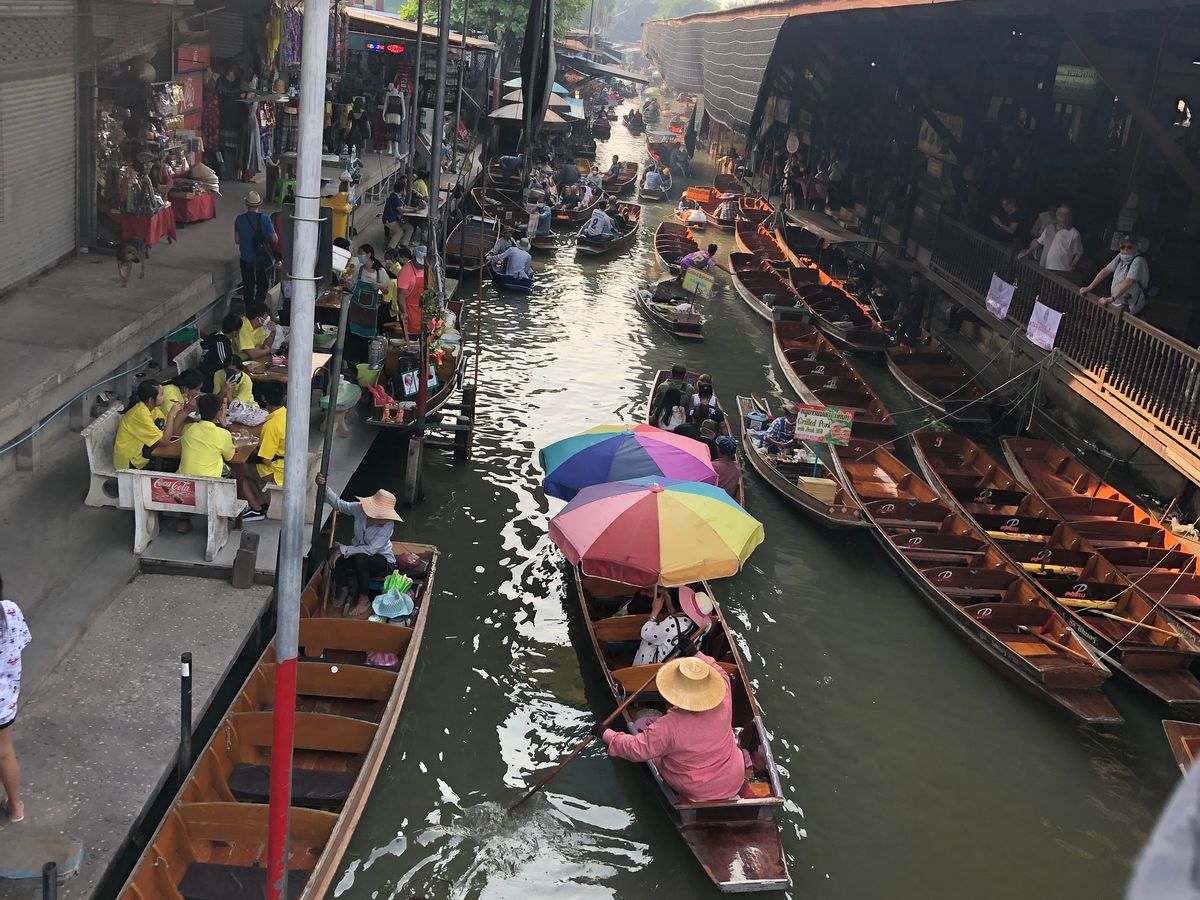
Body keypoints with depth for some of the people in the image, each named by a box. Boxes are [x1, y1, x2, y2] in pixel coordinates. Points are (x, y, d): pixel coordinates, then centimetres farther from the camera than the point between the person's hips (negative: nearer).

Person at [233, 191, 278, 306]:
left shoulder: (239, 219, -6)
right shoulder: (264, 218, -15)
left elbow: (237, 240, 2)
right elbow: (275, 240, -15)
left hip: (245, 259, 3)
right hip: (262, 261, -3)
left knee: (248, 288, 16)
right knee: (262, 287, 10)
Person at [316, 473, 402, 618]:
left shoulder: (387, 526, -30)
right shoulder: (359, 509, -17)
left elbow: (370, 549, -34)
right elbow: (338, 503, -3)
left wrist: (343, 549, -34)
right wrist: (324, 487, -18)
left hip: (383, 561, -5)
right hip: (359, 555, 5)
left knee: (360, 558, -38)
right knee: (333, 553, -24)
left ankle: (364, 599, -19)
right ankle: (344, 591, -4)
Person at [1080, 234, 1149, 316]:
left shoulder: (1138, 261, -18)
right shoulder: (1121, 256, 6)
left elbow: (1128, 282, -29)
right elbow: (1106, 270, 10)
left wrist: (1111, 299, -35)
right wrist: (1089, 288, 3)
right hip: (1116, 304, 8)